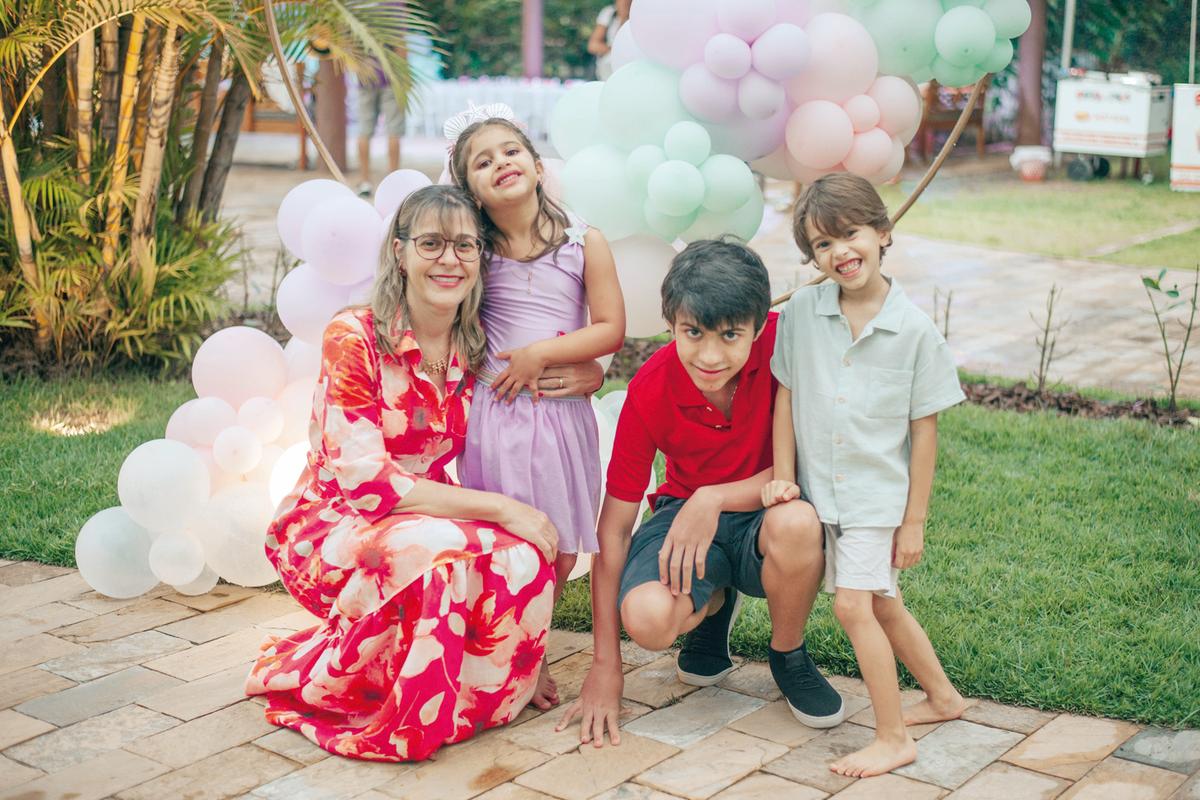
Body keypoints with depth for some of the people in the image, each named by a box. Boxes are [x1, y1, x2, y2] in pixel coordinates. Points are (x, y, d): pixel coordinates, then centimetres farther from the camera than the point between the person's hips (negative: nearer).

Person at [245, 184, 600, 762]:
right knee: (444, 554, -36)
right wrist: (499, 508, -26)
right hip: (328, 529, -5)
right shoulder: (354, 337, -16)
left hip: (428, 516, 5)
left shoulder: (475, 349, 1)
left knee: (523, 561, -27)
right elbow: (365, 480, -23)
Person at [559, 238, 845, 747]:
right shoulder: (649, 390, -19)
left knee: (797, 523, -37)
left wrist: (715, 499, -30)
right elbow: (613, 527, -13)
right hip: (686, 512, 0)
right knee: (647, 618, -31)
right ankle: (713, 605, 11)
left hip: (767, 510, 0)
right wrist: (605, 667, -14)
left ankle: (788, 656, -3)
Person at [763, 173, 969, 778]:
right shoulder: (801, 313, -4)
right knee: (882, 604, 15)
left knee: (853, 604, -13)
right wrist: (782, 476, 0)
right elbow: (786, 396, 4)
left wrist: (914, 520, -6)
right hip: (820, 489, 4)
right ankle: (942, 696, 36)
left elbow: (924, 429, -7)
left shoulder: (914, 330, -11)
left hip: (878, 491, -4)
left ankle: (892, 738, 2)